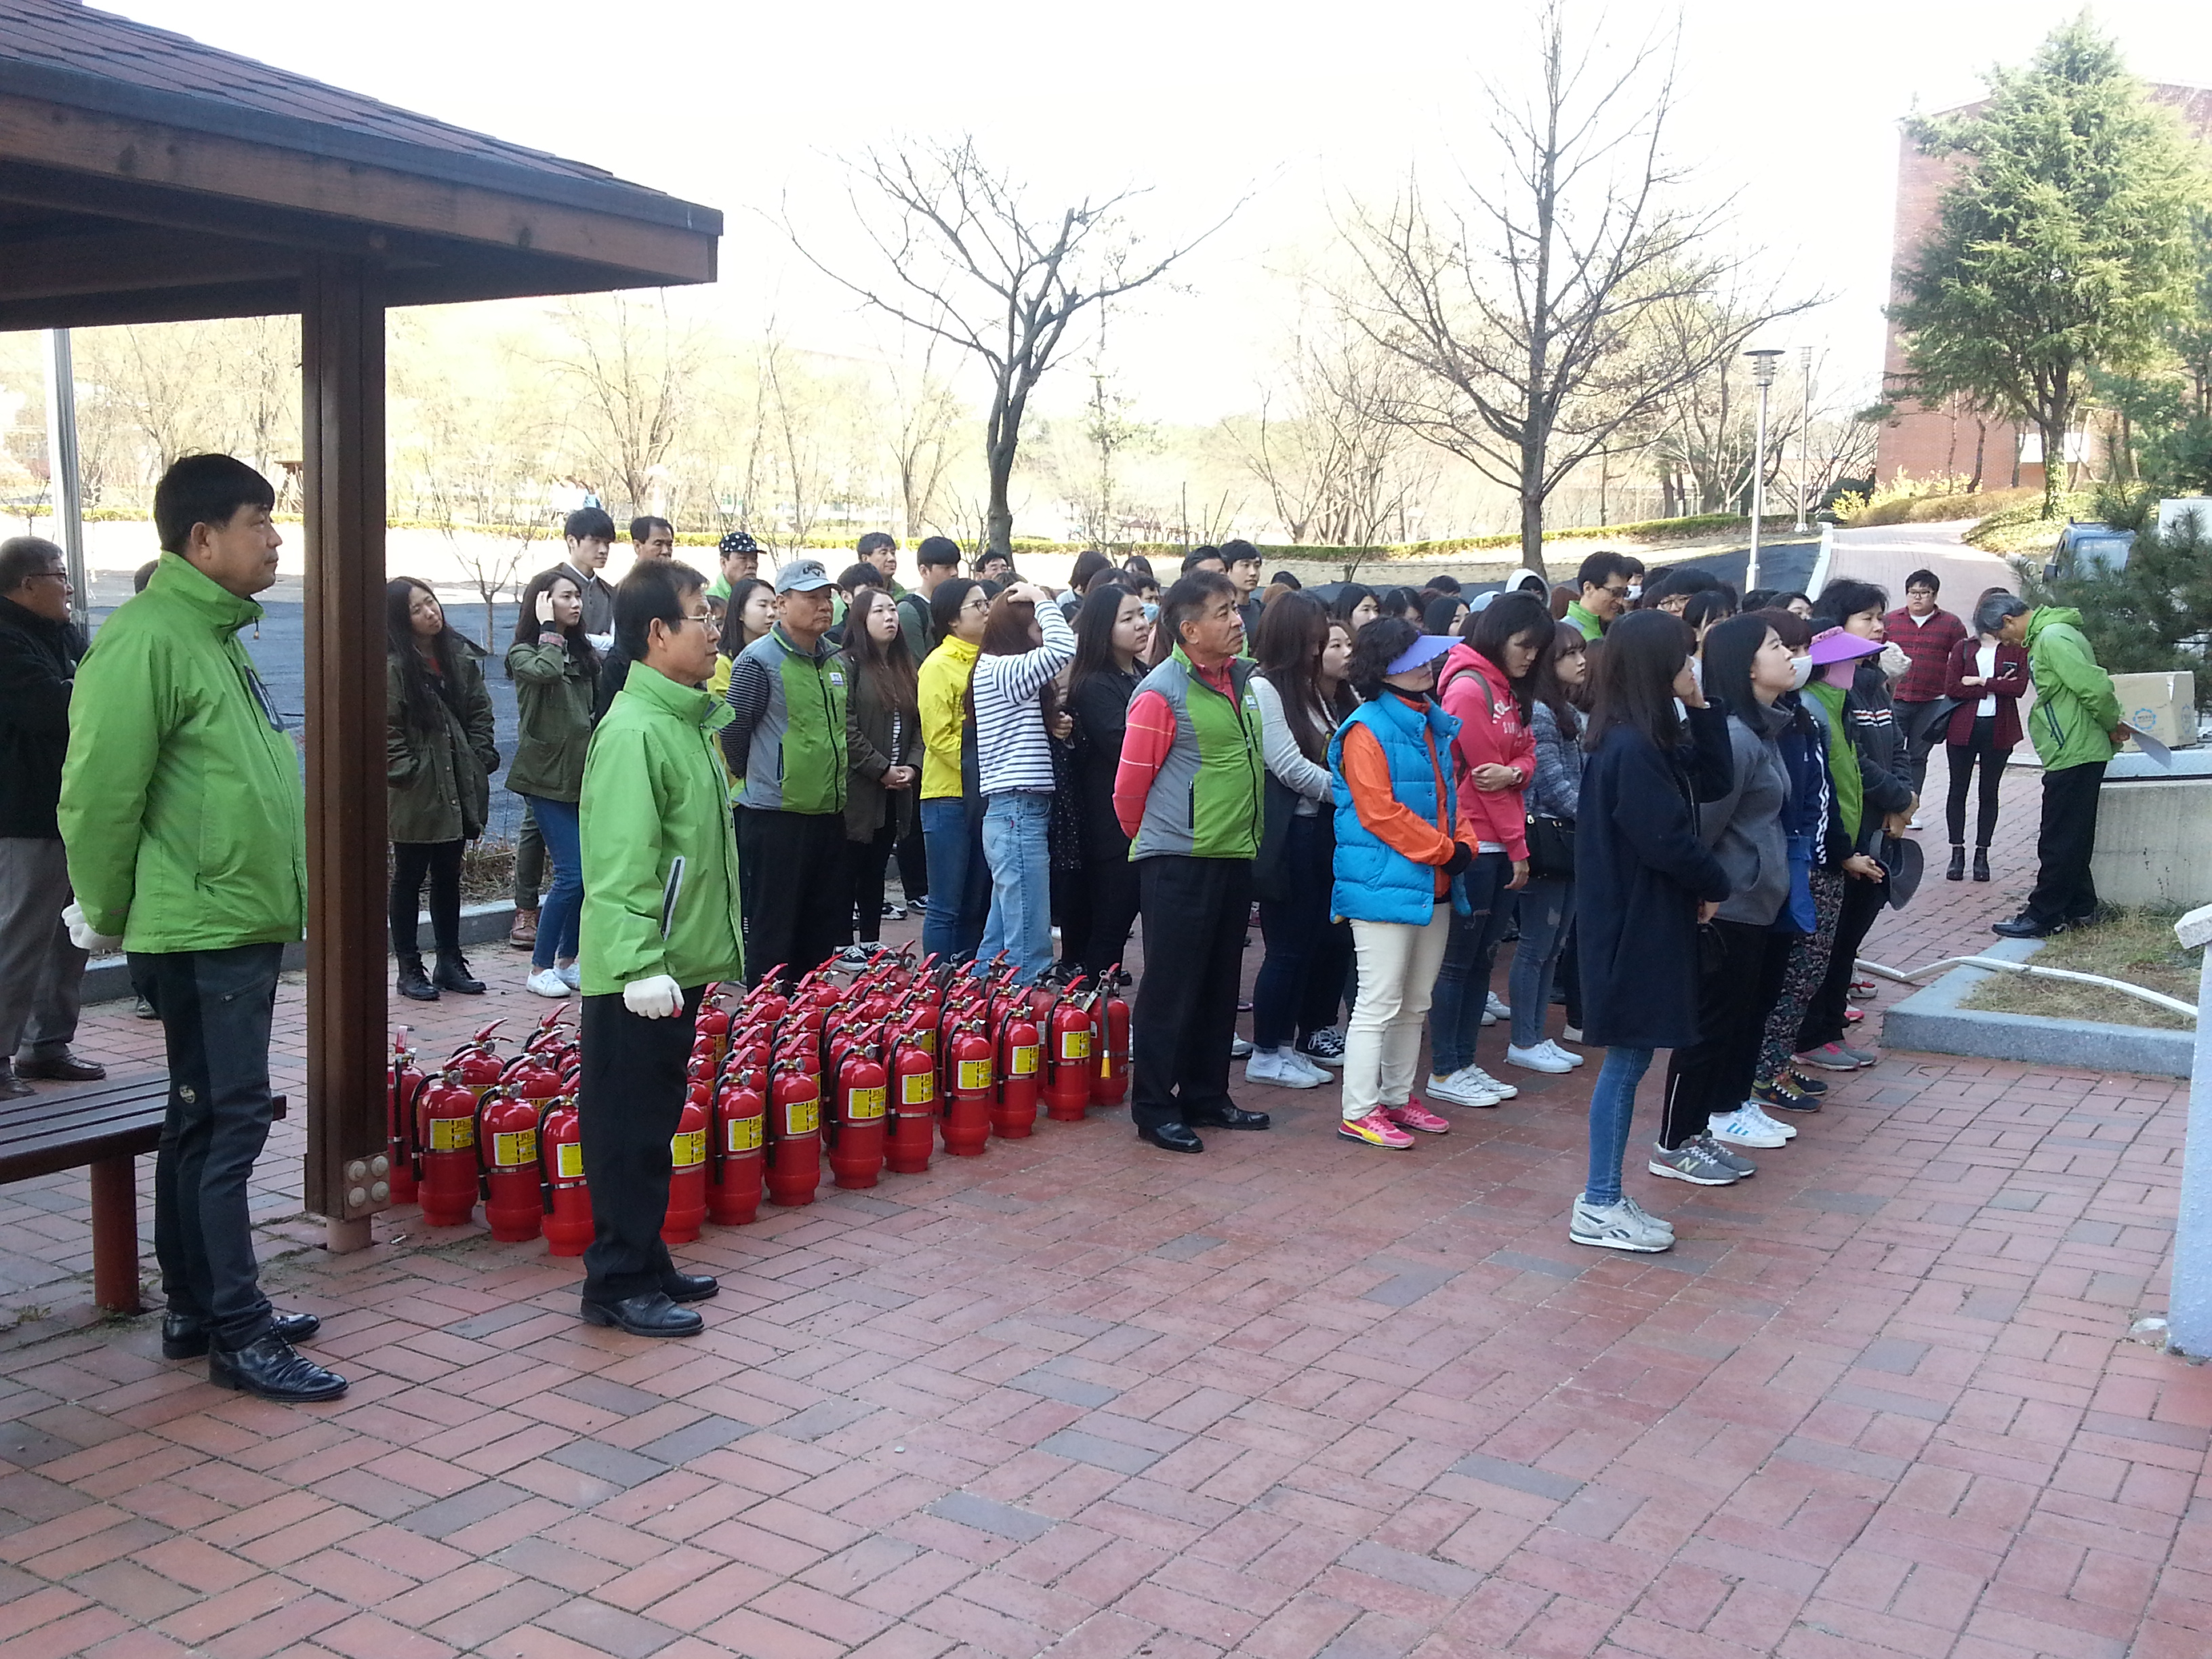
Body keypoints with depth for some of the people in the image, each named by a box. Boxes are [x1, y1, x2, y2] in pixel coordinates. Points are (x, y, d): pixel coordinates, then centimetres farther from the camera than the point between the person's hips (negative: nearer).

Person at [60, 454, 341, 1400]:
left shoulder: (220, 634, 14)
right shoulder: (149, 640, -16)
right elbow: (99, 796, -17)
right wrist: (110, 918, -7)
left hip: (246, 928, 9)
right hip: (200, 932, -9)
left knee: (203, 1123, 15)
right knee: (228, 1124, -5)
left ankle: (197, 1310, 25)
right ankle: (238, 1334, 3)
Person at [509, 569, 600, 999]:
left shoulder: (585, 653, 14)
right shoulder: (523, 652, -3)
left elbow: (606, 701, 13)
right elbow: (545, 672, -26)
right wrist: (548, 629, -15)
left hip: (585, 774, 6)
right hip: (548, 777, -6)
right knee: (572, 875, -11)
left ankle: (567, 960, 19)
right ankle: (539, 968, 1)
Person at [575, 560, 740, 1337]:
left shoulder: (687, 720, 13)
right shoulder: (634, 730, -17)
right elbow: (620, 863, -23)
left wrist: (718, 939, 22)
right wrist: (639, 964, -26)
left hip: (680, 962, 9)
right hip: (637, 977, -9)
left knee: (654, 1120, 17)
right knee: (629, 1128, 0)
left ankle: (646, 1264, 28)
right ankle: (619, 1286, 10)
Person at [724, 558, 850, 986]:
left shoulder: (836, 660, 11)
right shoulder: (759, 661, -12)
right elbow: (734, 732, -8)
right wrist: (758, 777, 4)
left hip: (829, 813, 7)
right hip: (776, 817, -7)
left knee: (825, 932, 13)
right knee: (773, 934, 1)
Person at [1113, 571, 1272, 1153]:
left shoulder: (1242, 678, 9)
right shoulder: (1162, 692, -14)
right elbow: (1130, 785, -9)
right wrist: (1152, 840, 5)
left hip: (1234, 855, 7)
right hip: (1179, 861, -7)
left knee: (1219, 984, 14)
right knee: (1171, 986, -1)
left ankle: (1206, 1098, 26)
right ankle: (1154, 1109, 9)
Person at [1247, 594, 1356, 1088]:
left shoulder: (1317, 693, 15)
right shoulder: (1263, 689, -11)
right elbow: (1291, 768, -16)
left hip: (1322, 828, 8)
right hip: (1286, 834, -8)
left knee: (1328, 935, 12)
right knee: (1290, 945, -3)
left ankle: (1314, 1034, 27)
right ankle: (1268, 1053, 8)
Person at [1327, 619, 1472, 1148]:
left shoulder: (1434, 724, 13)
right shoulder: (1367, 730, -13)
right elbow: (1380, 812, -18)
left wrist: (1464, 845, 1)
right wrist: (1445, 851, -15)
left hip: (1433, 885, 9)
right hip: (1384, 884, -9)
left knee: (1415, 1003, 16)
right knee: (1379, 1003, -6)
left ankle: (1397, 1097, 28)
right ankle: (1359, 1114, 2)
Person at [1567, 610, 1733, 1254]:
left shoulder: (1651, 739, 9)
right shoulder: (1632, 749, -22)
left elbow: (1711, 783, 13)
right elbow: (1666, 839, -22)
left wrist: (1701, 710, 3)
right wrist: (1713, 886, -6)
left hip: (1647, 920, 10)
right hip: (1635, 925, -10)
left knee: (1630, 1057, 14)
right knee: (1628, 1058, -2)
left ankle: (1604, 1195, 22)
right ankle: (1599, 1210, 7)